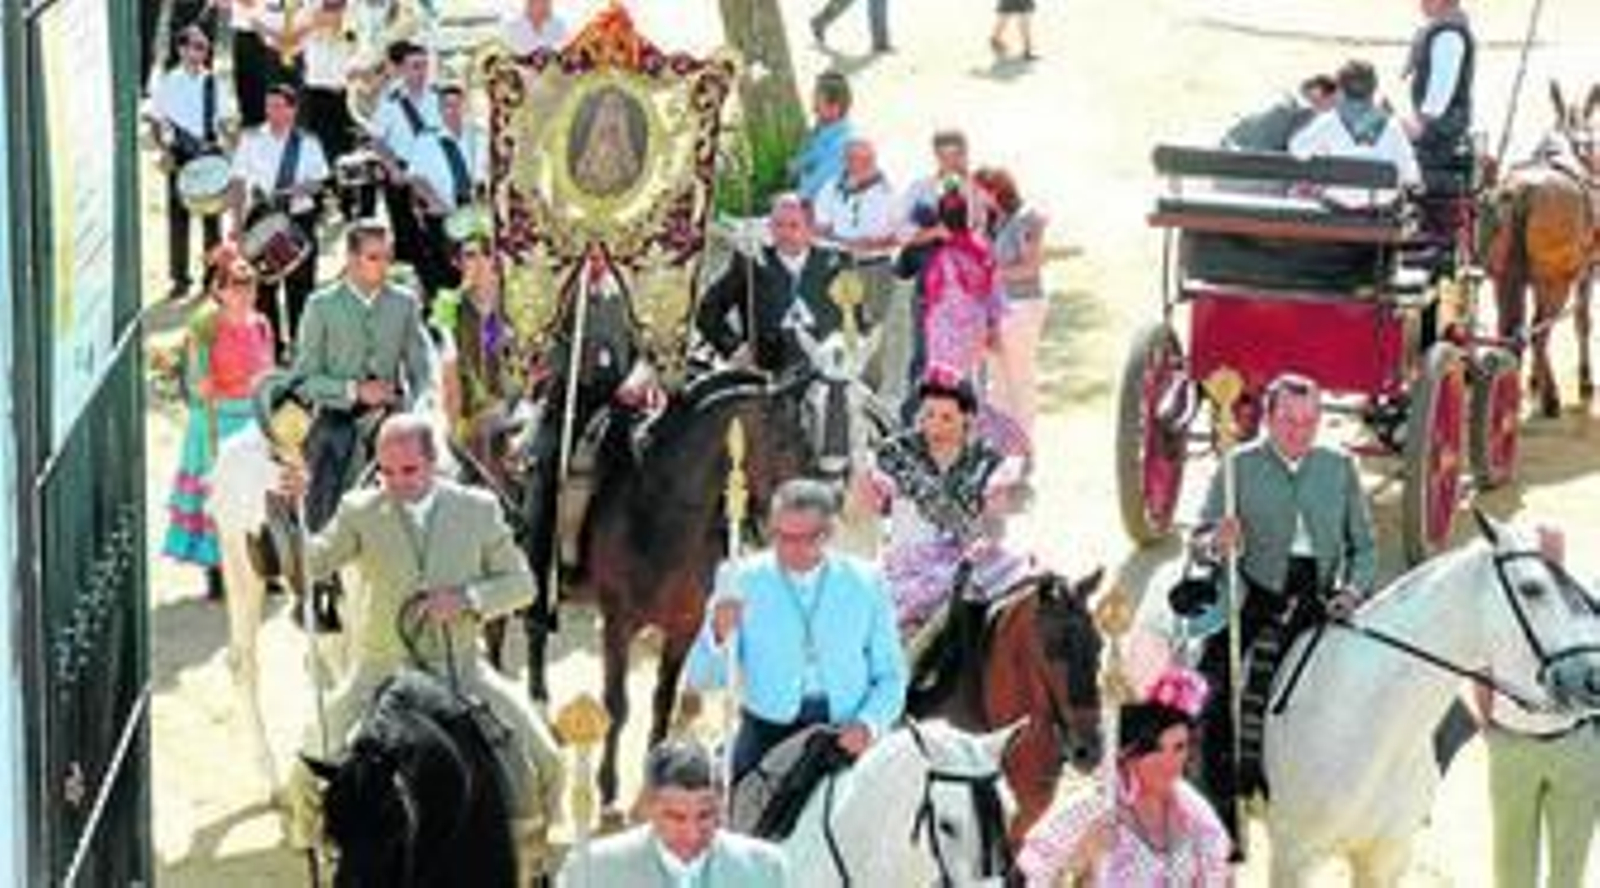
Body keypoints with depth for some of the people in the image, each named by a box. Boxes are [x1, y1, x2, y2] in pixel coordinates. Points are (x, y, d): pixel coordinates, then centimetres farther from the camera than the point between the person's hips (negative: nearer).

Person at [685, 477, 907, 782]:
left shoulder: (865, 583, 6)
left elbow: (890, 677, 10)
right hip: (767, 738, -1)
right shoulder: (744, 581, 3)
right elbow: (701, 679, 0)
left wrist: (868, 724, -9)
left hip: (846, 741, 1)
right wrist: (718, 634, -21)